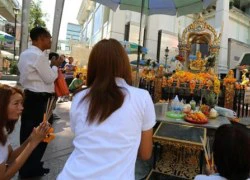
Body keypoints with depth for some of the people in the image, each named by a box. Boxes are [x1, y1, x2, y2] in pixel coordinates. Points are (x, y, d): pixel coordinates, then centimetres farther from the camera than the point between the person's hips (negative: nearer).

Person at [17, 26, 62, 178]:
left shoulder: (26, 54, 14)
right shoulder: (39, 55, -18)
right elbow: (49, 78, -15)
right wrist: (55, 65, 0)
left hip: (28, 97, 10)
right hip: (38, 100, -10)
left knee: (27, 133, 19)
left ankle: (25, 166, 35)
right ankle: (30, 169, 19)